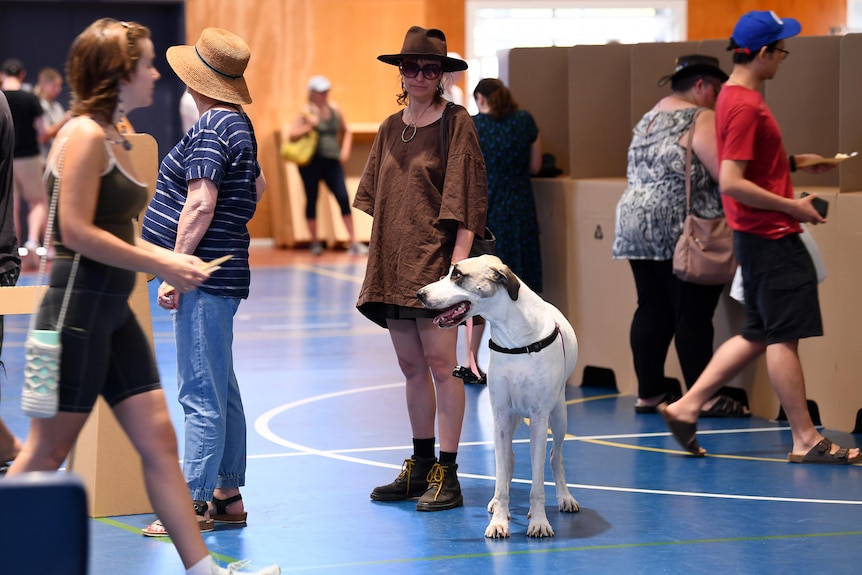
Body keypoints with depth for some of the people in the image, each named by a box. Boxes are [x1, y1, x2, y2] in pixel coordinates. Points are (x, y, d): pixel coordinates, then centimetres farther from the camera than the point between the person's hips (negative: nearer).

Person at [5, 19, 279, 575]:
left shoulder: (115, 138, 15)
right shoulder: (85, 136, -14)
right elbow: (77, 233, -20)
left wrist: (170, 258, 8)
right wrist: (160, 266, -16)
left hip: (113, 313, 9)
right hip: (78, 308, -9)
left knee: (159, 439, 7)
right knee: (46, 453, -2)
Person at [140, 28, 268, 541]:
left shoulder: (211, 129, -16)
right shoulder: (238, 124, 14)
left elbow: (201, 205, -23)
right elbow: (258, 185, 30)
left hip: (205, 276, -10)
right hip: (224, 274, 10)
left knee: (200, 394, -9)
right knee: (222, 390, 15)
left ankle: (195, 506, -8)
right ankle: (228, 495, 23)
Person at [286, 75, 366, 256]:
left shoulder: (335, 109, 9)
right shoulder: (307, 112, -3)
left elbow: (346, 131, 22)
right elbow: (291, 135, -7)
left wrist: (345, 150, 9)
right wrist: (309, 126, -19)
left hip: (332, 161, 3)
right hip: (311, 161, -3)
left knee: (343, 198, -8)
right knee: (312, 200, 5)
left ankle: (354, 243, -6)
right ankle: (315, 242, 17)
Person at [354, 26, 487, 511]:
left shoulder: (456, 124, -5)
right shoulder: (391, 129, 14)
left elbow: (468, 198, -10)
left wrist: (459, 259, -16)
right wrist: (378, 258, 13)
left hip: (434, 259, -6)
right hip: (393, 262, 7)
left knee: (440, 363, -8)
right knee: (411, 366, 11)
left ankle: (447, 475, -5)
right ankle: (420, 468, 18)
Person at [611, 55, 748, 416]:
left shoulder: (648, 120, 19)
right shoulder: (701, 119, -8)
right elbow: (725, 176, -15)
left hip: (636, 226, 8)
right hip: (681, 230, -8)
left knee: (651, 312, 10)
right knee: (693, 315, -5)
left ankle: (648, 392, 12)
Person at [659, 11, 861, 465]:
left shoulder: (735, 96, 13)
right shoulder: (745, 107, -19)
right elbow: (732, 182, -23)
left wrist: (793, 162, 18)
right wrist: (792, 206, -17)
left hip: (761, 236, 10)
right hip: (770, 237, -10)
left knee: (758, 335, 14)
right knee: (784, 337, -4)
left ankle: (686, 406, 15)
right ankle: (805, 440, 2)